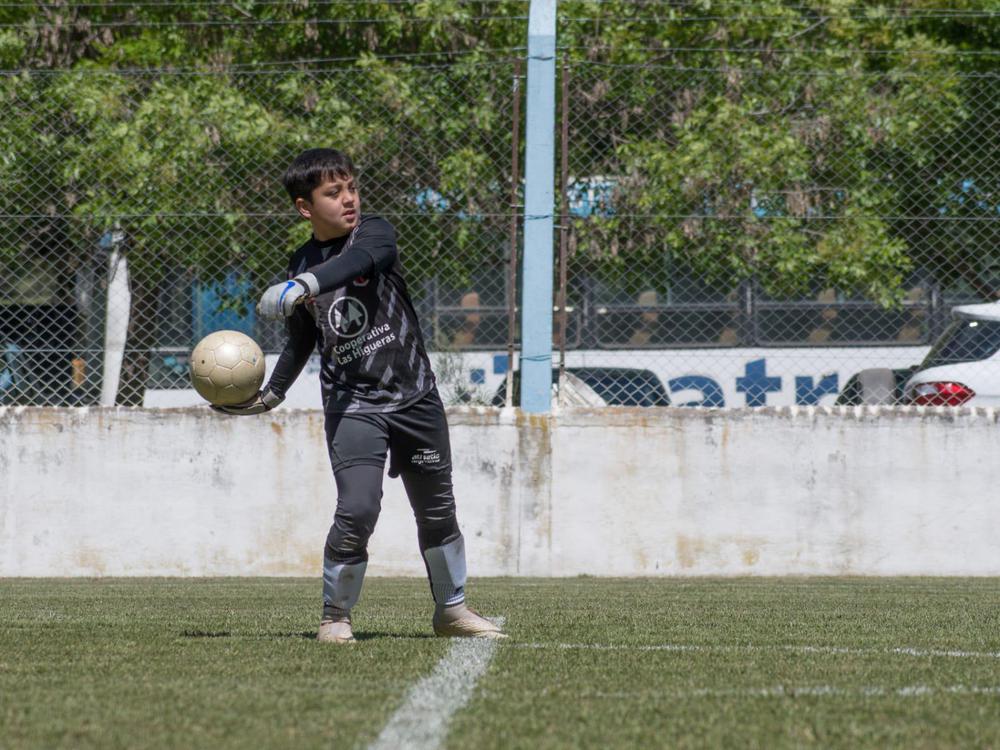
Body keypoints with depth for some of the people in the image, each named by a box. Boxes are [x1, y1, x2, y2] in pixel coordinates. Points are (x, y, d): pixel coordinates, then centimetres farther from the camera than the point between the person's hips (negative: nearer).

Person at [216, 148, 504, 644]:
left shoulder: (375, 232, -6)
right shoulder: (301, 264, 3)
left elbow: (358, 259, -32)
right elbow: (302, 342, 18)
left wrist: (304, 286, -47)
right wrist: (270, 395, 8)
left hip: (414, 396, 0)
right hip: (351, 404, 0)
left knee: (436, 511, 11)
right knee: (357, 508, -18)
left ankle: (451, 609, 31)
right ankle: (336, 615, -1)